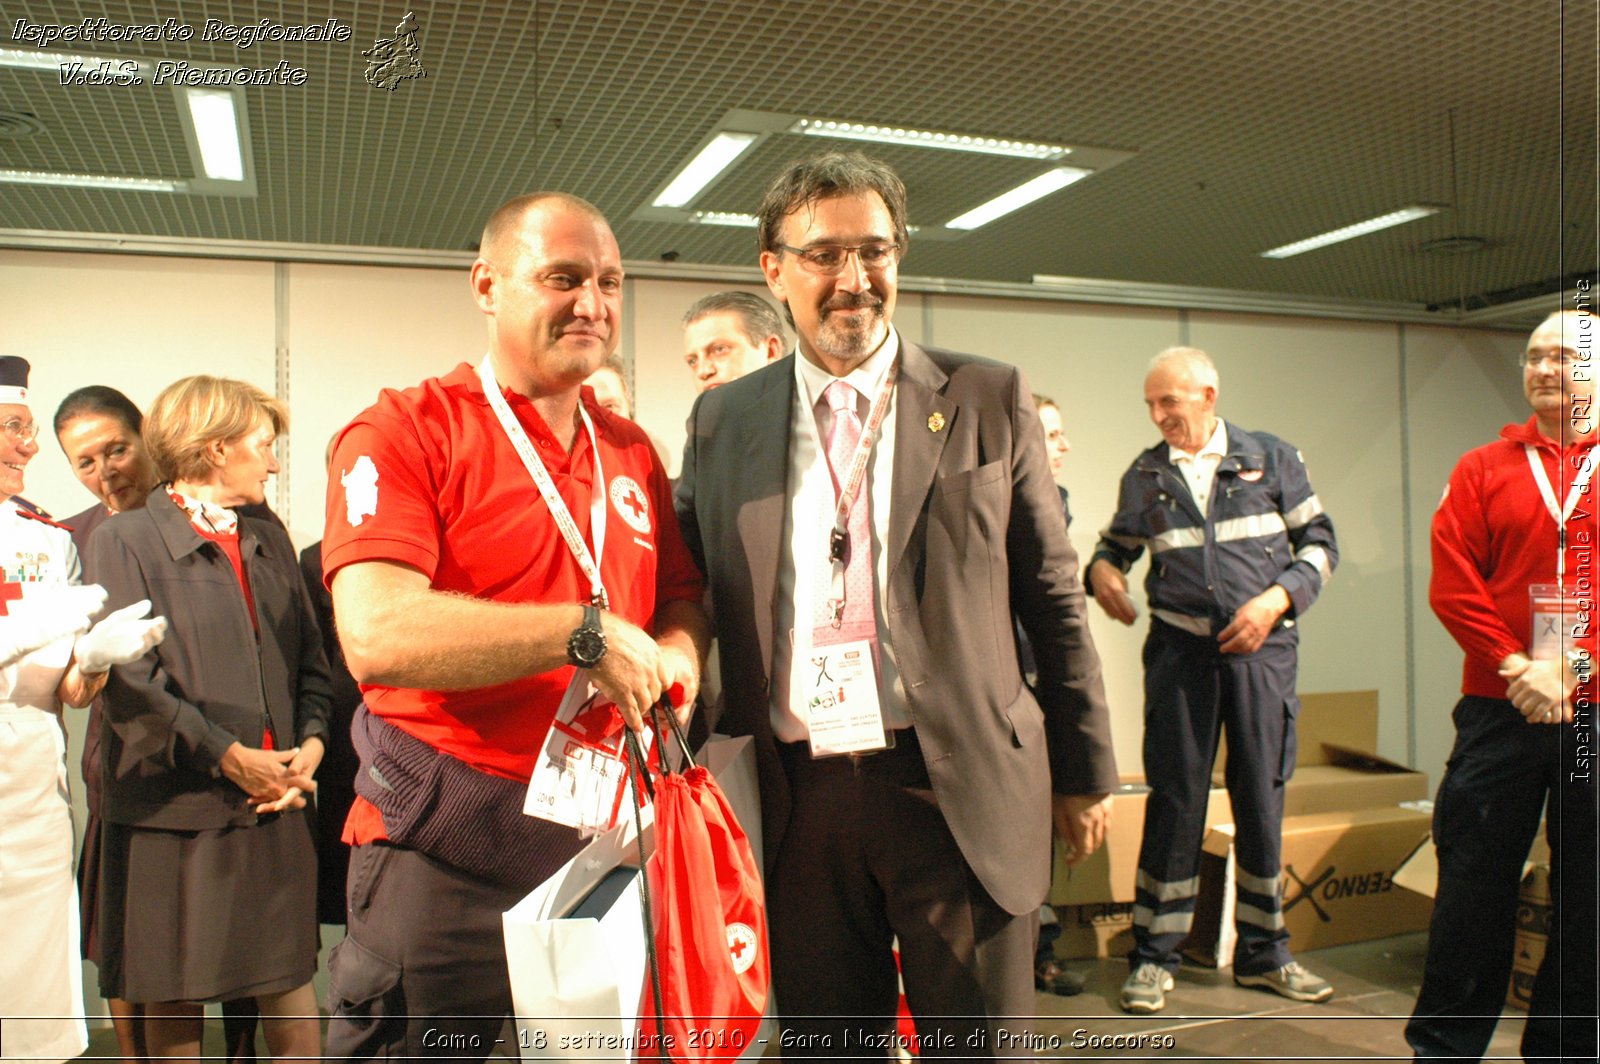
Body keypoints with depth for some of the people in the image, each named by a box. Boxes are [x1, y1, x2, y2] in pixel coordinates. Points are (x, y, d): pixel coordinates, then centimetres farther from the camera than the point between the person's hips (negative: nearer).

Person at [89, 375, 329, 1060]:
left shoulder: (270, 543, 15)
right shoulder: (124, 541, -3)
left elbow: (310, 662, 14)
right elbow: (128, 681, -12)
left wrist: (311, 742, -3)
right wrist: (231, 757, -14)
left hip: (276, 807, 5)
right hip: (175, 808, -4)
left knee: (291, 991, 7)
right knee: (174, 1005, 7)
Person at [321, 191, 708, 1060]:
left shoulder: (631, 450, 10)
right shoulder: (404, 432, -9)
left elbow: (683, 597, 16)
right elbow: (377, 634, -22)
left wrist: (677, 650, -8)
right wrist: (587, 634, -20)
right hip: (446, 851, -5)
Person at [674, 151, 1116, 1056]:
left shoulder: (990, 400, 1)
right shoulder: (722, 421, 6)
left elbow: (1053, 596, 3)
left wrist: (1085, 772, 5)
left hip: (963, 793, -1)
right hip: (799, 802, 2)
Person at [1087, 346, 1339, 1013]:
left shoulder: (1271, 459, 4)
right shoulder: (1145, 476, 8)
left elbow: (1319, 542, 7)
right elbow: (1117, 544, 19)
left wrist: (1277, 598, -9)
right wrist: (1102, 570, -4)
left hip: (1261, 646, 0)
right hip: (1179, 649, 0)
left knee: (1261, 797, 7)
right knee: (1175, 798, 1)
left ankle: (1263, 952, 23)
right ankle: (1154, 954, 12)